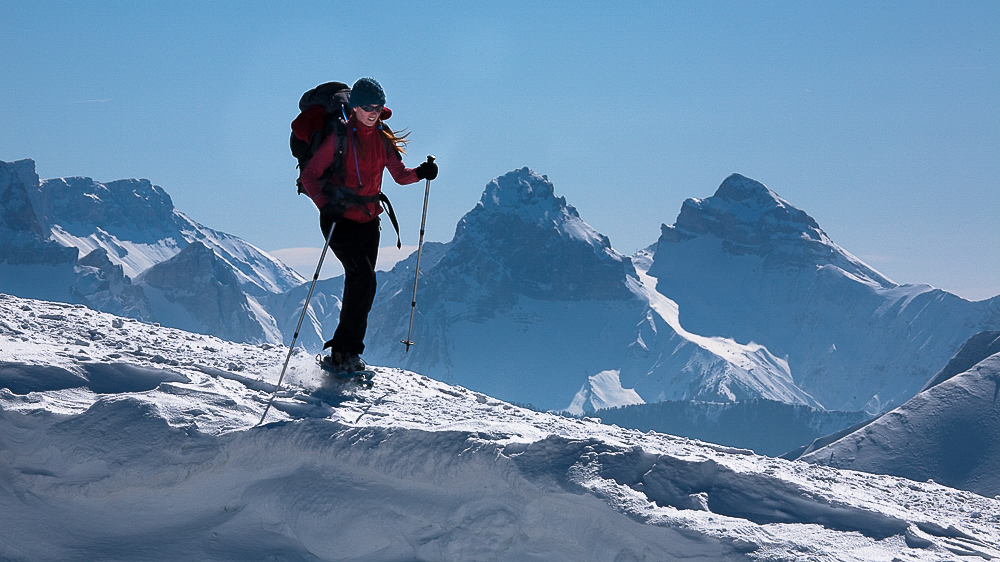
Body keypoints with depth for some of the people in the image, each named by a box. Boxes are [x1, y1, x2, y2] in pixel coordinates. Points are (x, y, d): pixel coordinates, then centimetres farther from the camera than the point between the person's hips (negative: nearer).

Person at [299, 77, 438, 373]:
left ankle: (342, 355, 10)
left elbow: (399, 174, 11)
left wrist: (420, 173, -10)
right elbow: (308, 176, -9)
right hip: (340, 220, -6)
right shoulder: (340, 137, -11)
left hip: (368, 221, 6)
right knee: (364, 279, -20)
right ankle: (344, 351, -15)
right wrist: (325, 204, -25)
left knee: (360, 287, 4)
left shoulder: (383, 138, 6)